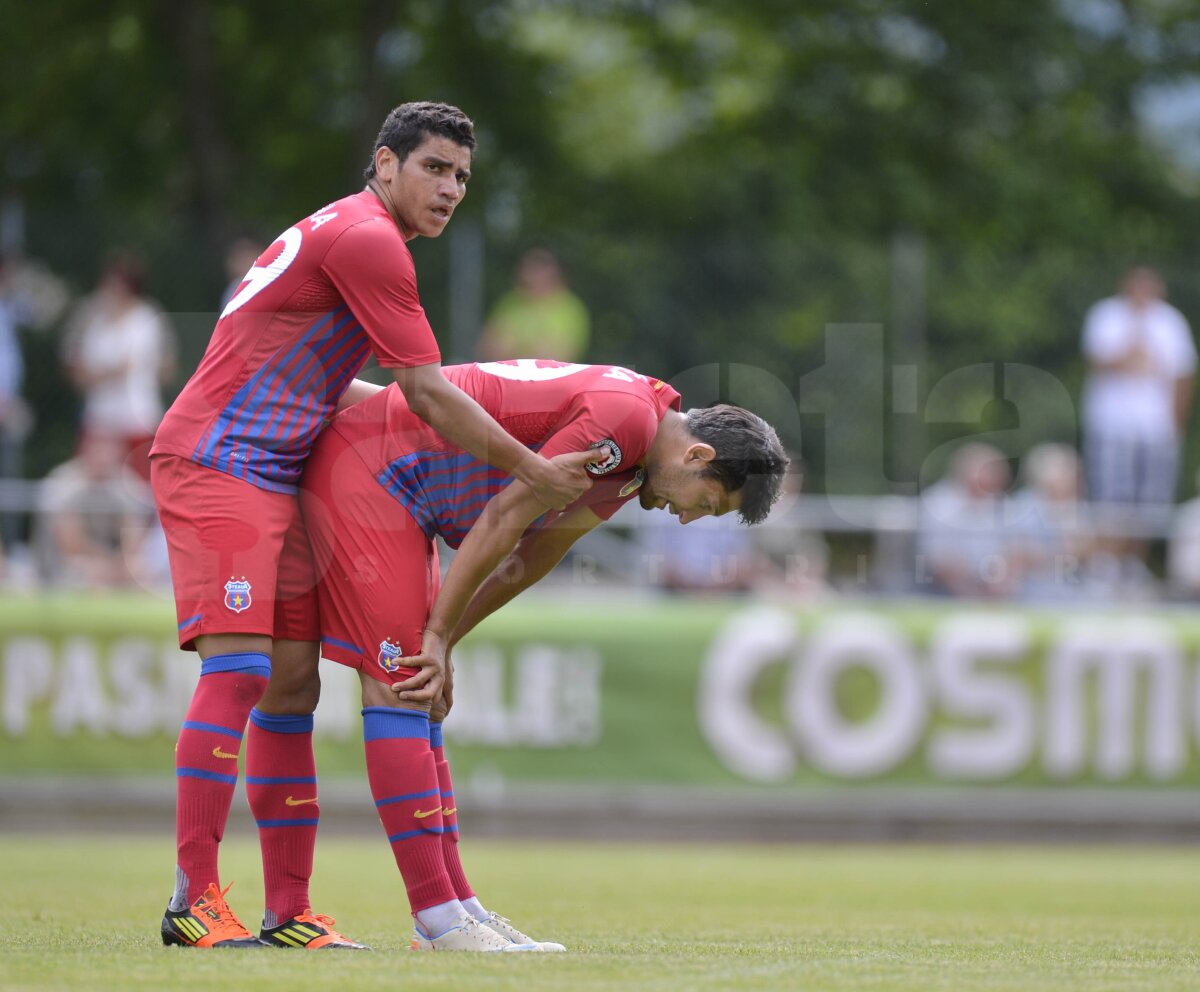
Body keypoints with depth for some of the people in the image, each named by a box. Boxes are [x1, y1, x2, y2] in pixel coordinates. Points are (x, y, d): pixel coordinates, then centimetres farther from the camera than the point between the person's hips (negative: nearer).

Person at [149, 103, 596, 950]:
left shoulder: (350, 236, 21)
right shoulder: (367, 239, -11)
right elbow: (428, 394, -12)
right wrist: (530, 470, -6)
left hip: (272, 475, 10)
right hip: (217, 461, -10)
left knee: (292, 686, 6)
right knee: (238, 668, -18)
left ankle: (289, 911, 6)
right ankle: (195, 899, -21)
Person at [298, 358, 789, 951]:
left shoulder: (629, 468, 11)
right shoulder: (624, 414, -21)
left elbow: (524, 564, 14)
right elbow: (503, 516, -19)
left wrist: (440, 644, 5)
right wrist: (438, 636, -11)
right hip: (364, 471, -10)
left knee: (414, 697, 8)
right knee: (396, 687, -12)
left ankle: (453, 903, 8)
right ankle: (438, 917, -14)